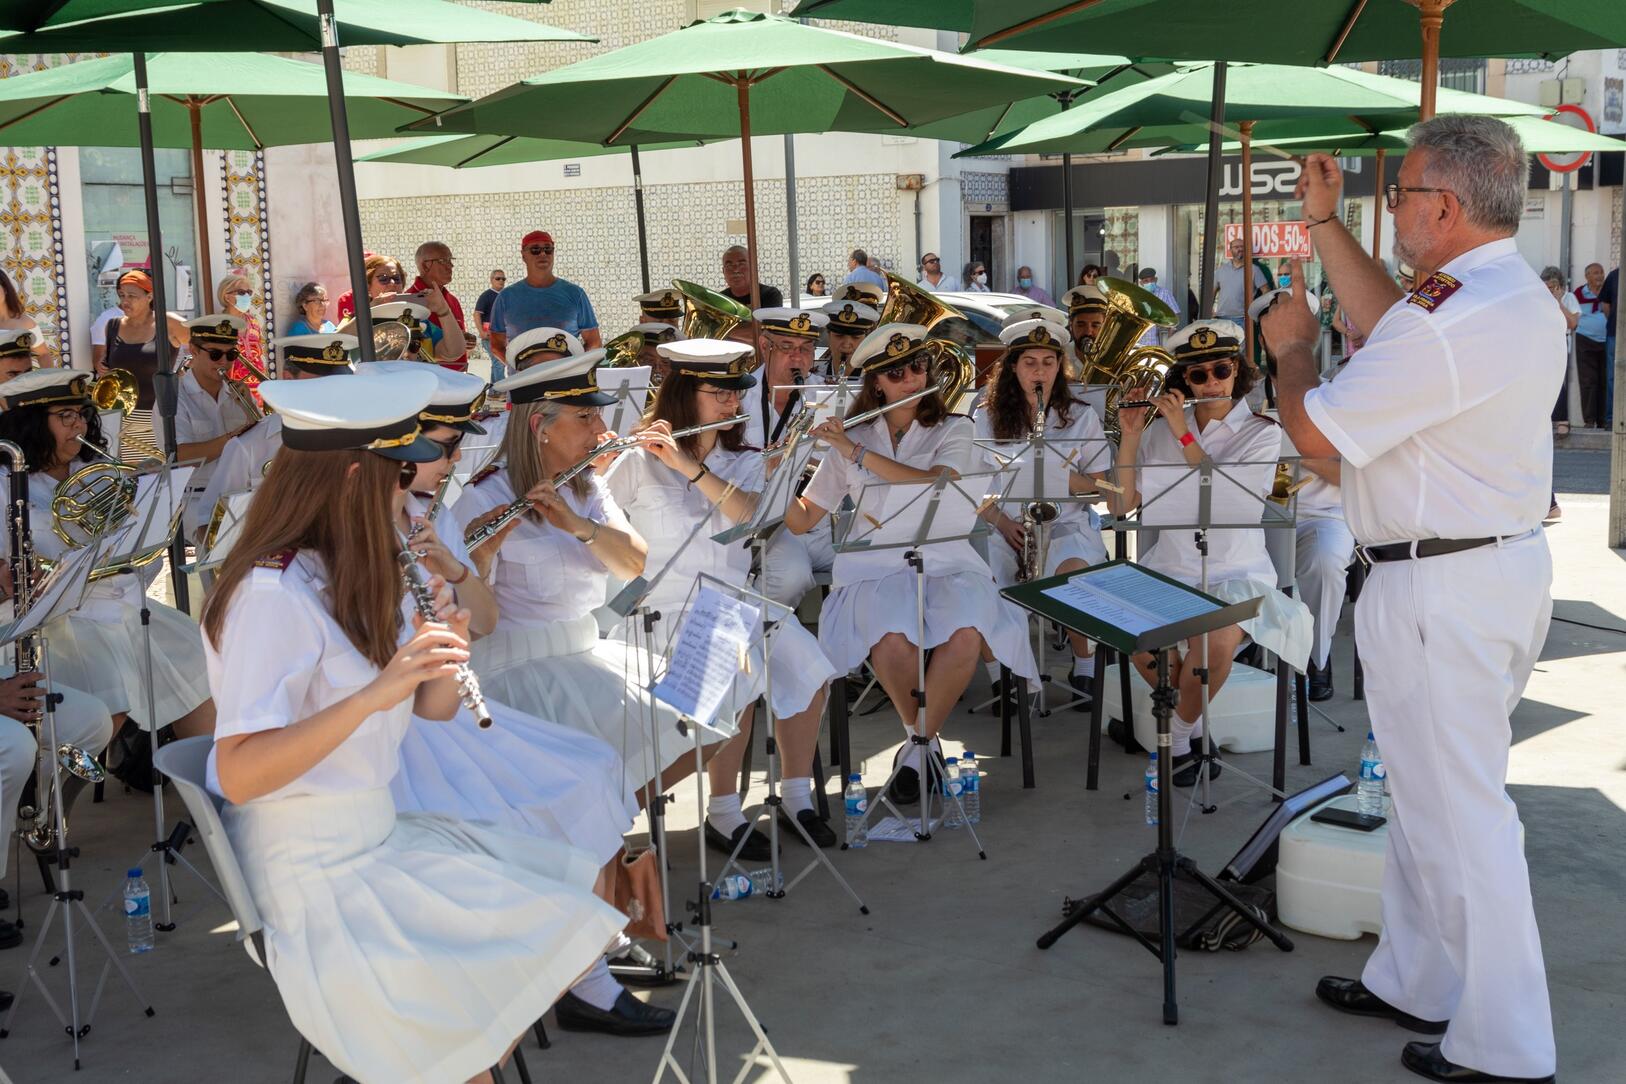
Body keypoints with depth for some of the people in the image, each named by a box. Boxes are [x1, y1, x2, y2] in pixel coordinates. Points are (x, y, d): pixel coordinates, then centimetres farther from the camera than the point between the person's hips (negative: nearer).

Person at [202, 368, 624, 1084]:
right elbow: (237, 776, -28)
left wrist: (441, 652, -12)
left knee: (575, 884, 8)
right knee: (545, 942, -13)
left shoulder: (346, 579, 7)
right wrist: (376, 691, -36)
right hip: (314, 875, -9)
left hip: (377, 837, 9)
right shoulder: (270, 595, -21)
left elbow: (435, 710, 10)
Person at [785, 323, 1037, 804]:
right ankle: (926, 739, -7)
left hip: (945, 564, 0)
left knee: (965, 633, -34)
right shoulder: (851, 439, 12)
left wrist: (857, 453, -16)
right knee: (893, 638, -34)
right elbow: (802, 521, 12)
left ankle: (917, 748, -14)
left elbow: (936, 486, -14)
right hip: (875, 569, 0)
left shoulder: (953, 430, 8)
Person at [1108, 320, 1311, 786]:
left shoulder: (1261, 433, 0)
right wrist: (1129, 434, -8)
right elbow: (1120, 505, 2)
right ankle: (1194, 723, 0)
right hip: (1170, 568, 2)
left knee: (1216, 644, -33)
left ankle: (1177, 735, -5)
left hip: (1236, 573, -2)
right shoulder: (1159, 430, 6)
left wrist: (1184, 434, -18)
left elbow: (1229, 499, -17)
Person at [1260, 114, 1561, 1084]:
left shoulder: (1451, 322, -24)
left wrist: (1294, 344, 2)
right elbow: (1390, 320, 24)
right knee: (1432, 791, 21)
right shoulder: (1521, 295, 8)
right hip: (1506, 562, 10)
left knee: (1458, 807, -1)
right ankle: (1416, 982, 35)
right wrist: (1325, 223, 26)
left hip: (1443, 592, -10)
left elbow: (1315, 428, -18)